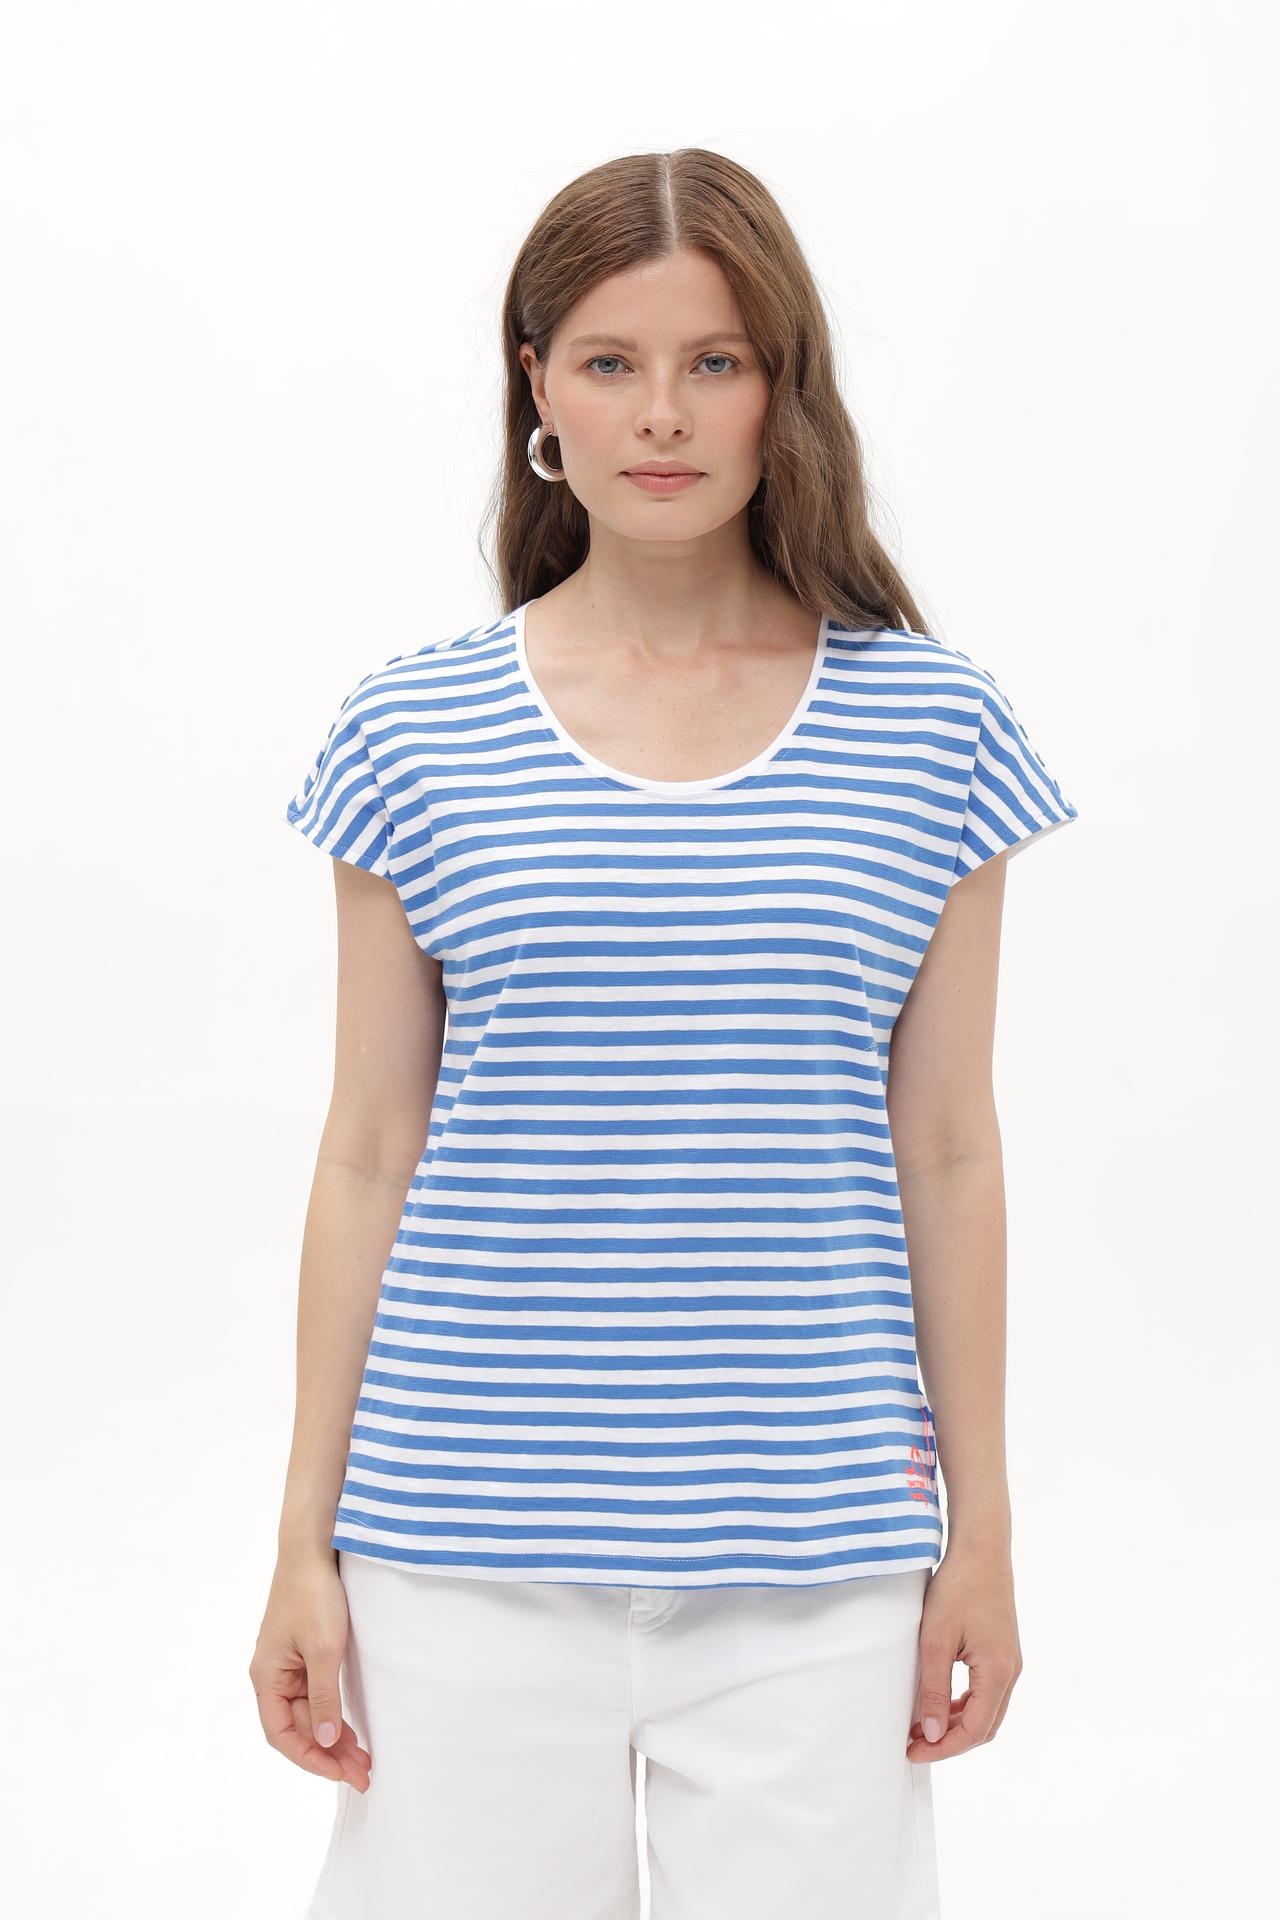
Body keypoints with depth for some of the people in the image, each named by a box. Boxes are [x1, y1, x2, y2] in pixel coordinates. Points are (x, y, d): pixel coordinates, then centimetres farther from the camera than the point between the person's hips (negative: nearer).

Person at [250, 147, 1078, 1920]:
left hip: (812, 1565, 0)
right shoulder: (415, 735, 1)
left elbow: (950, 1154, 4)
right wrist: (306, 1538, 3)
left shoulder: (927, 729, 2)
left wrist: (985, 1527, 5)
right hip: (471, 1552, 0)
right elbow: (369, 1156, 3)